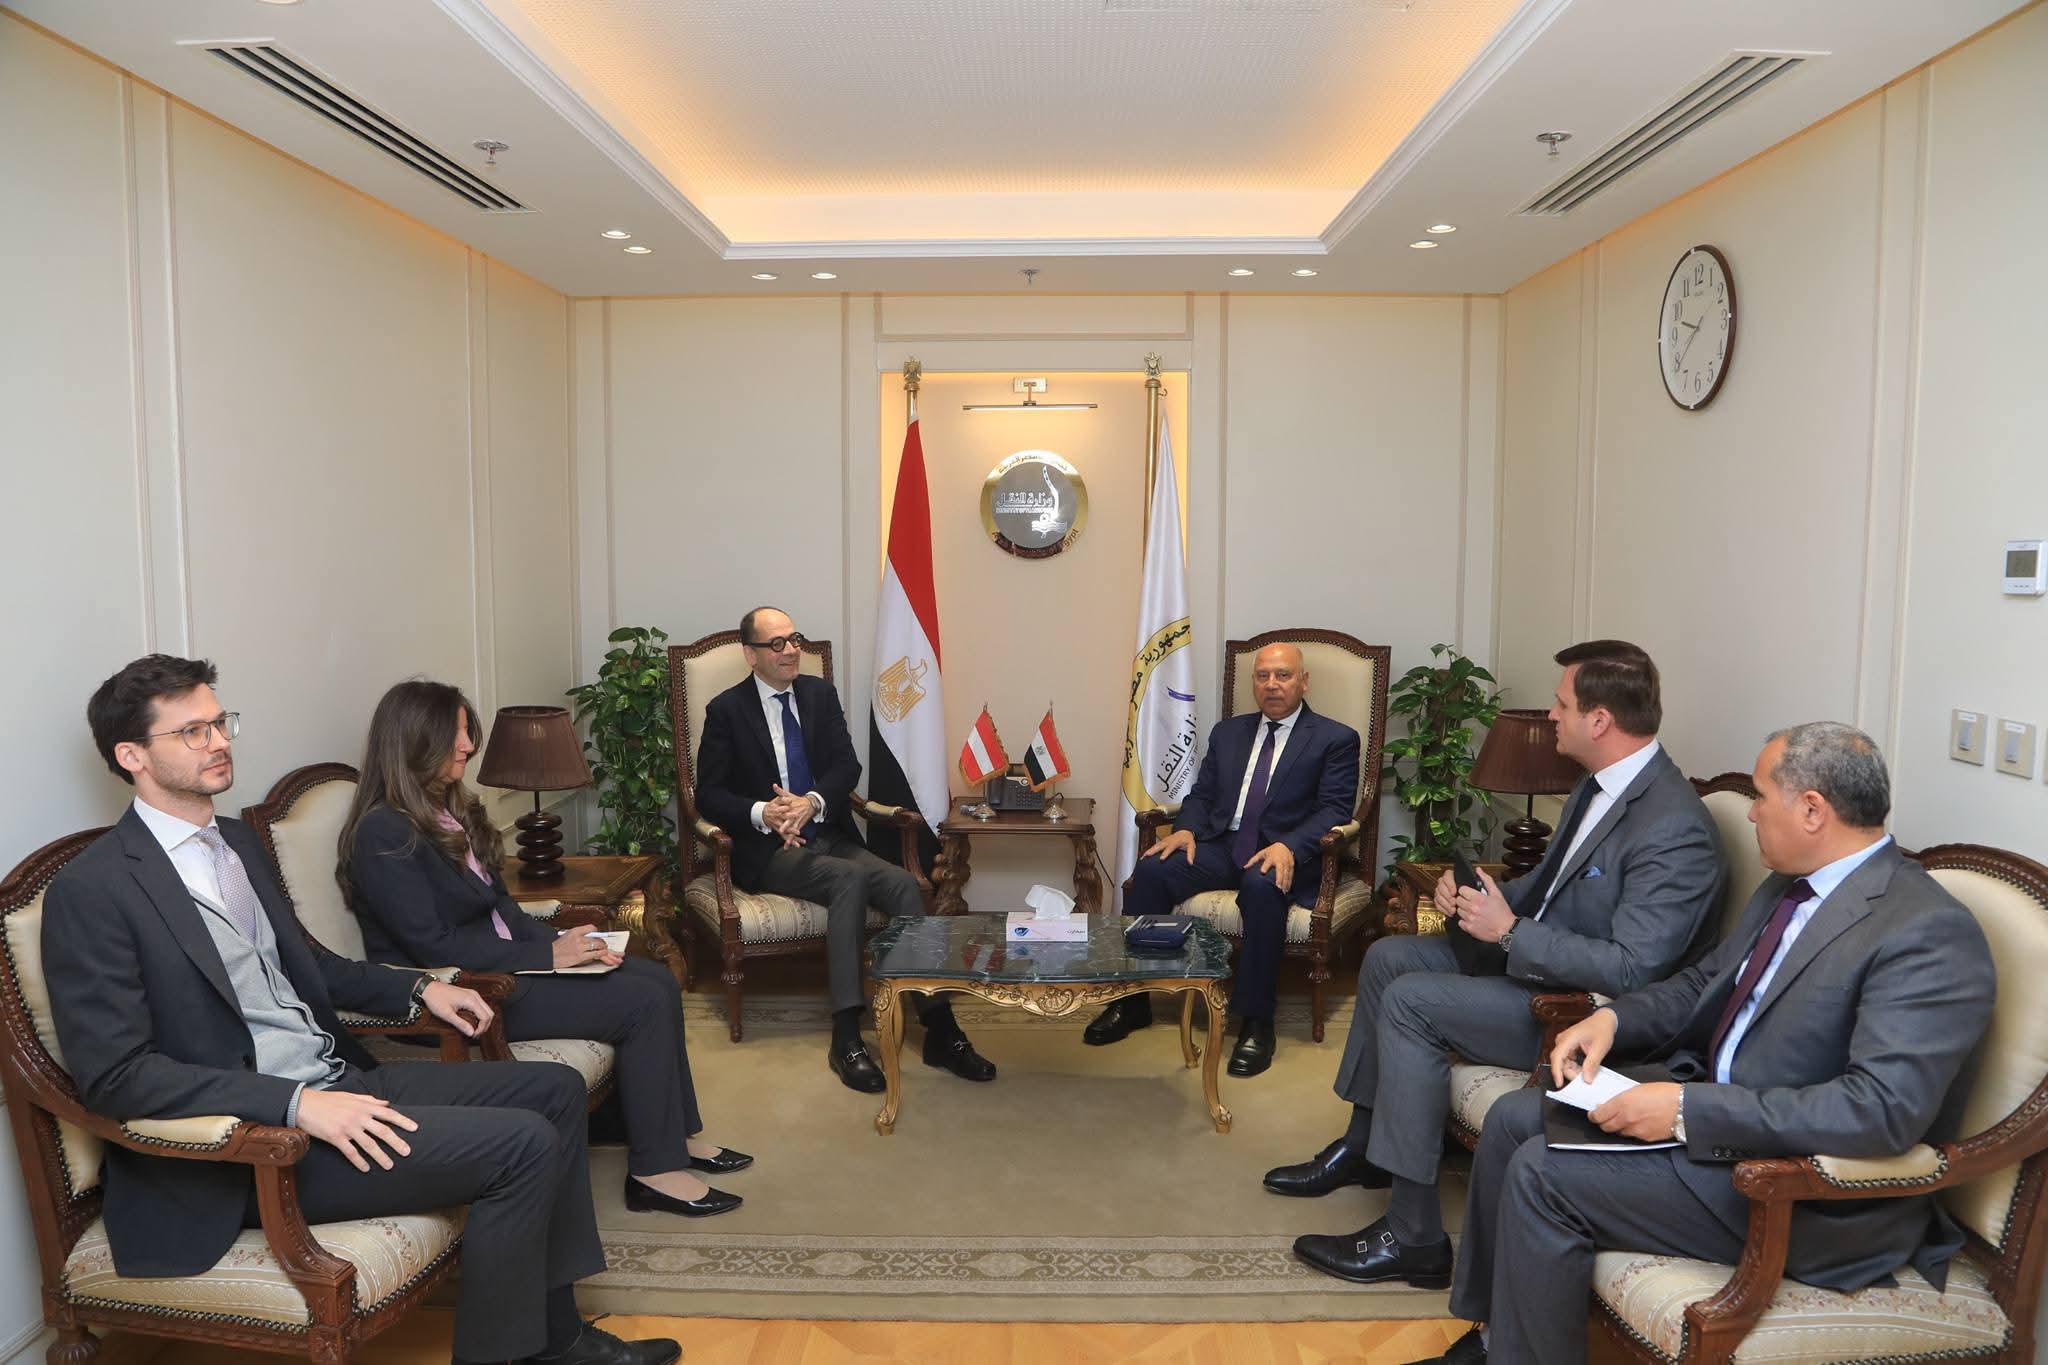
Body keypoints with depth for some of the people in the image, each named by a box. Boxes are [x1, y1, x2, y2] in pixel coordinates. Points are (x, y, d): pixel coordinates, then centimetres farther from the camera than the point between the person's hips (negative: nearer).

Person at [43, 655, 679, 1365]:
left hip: (340, 1080, 9)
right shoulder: (92, 892, -14)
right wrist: (296, 1104, -27)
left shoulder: (237, 841, 13)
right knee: (524, 1142, -20)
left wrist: (418, 989, 12)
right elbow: (115, 1075, -20)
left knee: (554, 1089, 6)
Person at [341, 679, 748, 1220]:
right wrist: (546, 955, -19)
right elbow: (434, 946, -22)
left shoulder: (447, 810, 11)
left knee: (659, 980, -2)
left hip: (500, 962, 9)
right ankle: (654, 1171, -7)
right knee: (643, 1003, -17)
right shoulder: (384, 835, -17)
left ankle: (679, 1134, 9)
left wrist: (559, 939, -3)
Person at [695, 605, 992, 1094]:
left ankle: (940, 1028, -25)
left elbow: (847, 765, 3)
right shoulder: (727, 709, 0)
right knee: (851, 879, -33)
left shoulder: (820, 693, 11)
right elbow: (709, 795, -2)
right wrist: (761, 813, -22)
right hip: (768, 850, -4)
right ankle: (846, 1038, -34)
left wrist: (813, 802, -19)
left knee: (903, 883, -23)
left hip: (830, 837, 4)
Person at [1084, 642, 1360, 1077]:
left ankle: (1256, 1020, -26)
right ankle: (1132, 1000, -13)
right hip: (1220, 845, 4)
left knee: (1261, 886, -38)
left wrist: (1288, 847, -24)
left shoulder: (1336, 739, 5)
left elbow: (1335, 808, -6)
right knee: (1150, 870, -23)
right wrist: (1186, 829, -6)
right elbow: (1202, 794, 18)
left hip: (1283, 854, -4)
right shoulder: (1228, 732, 20)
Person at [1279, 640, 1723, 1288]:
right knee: (1387, 957, 9)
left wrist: (1510, 932, -23)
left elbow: (1632, 969, -30)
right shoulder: (1602, 785, 4)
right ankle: (1363, 1146, 24)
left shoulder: (1673, 826, -26)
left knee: (1409, 1000, -22)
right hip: (1532, 955, 10)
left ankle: (1413, 1238, -12)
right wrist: (1482, 898, -2)